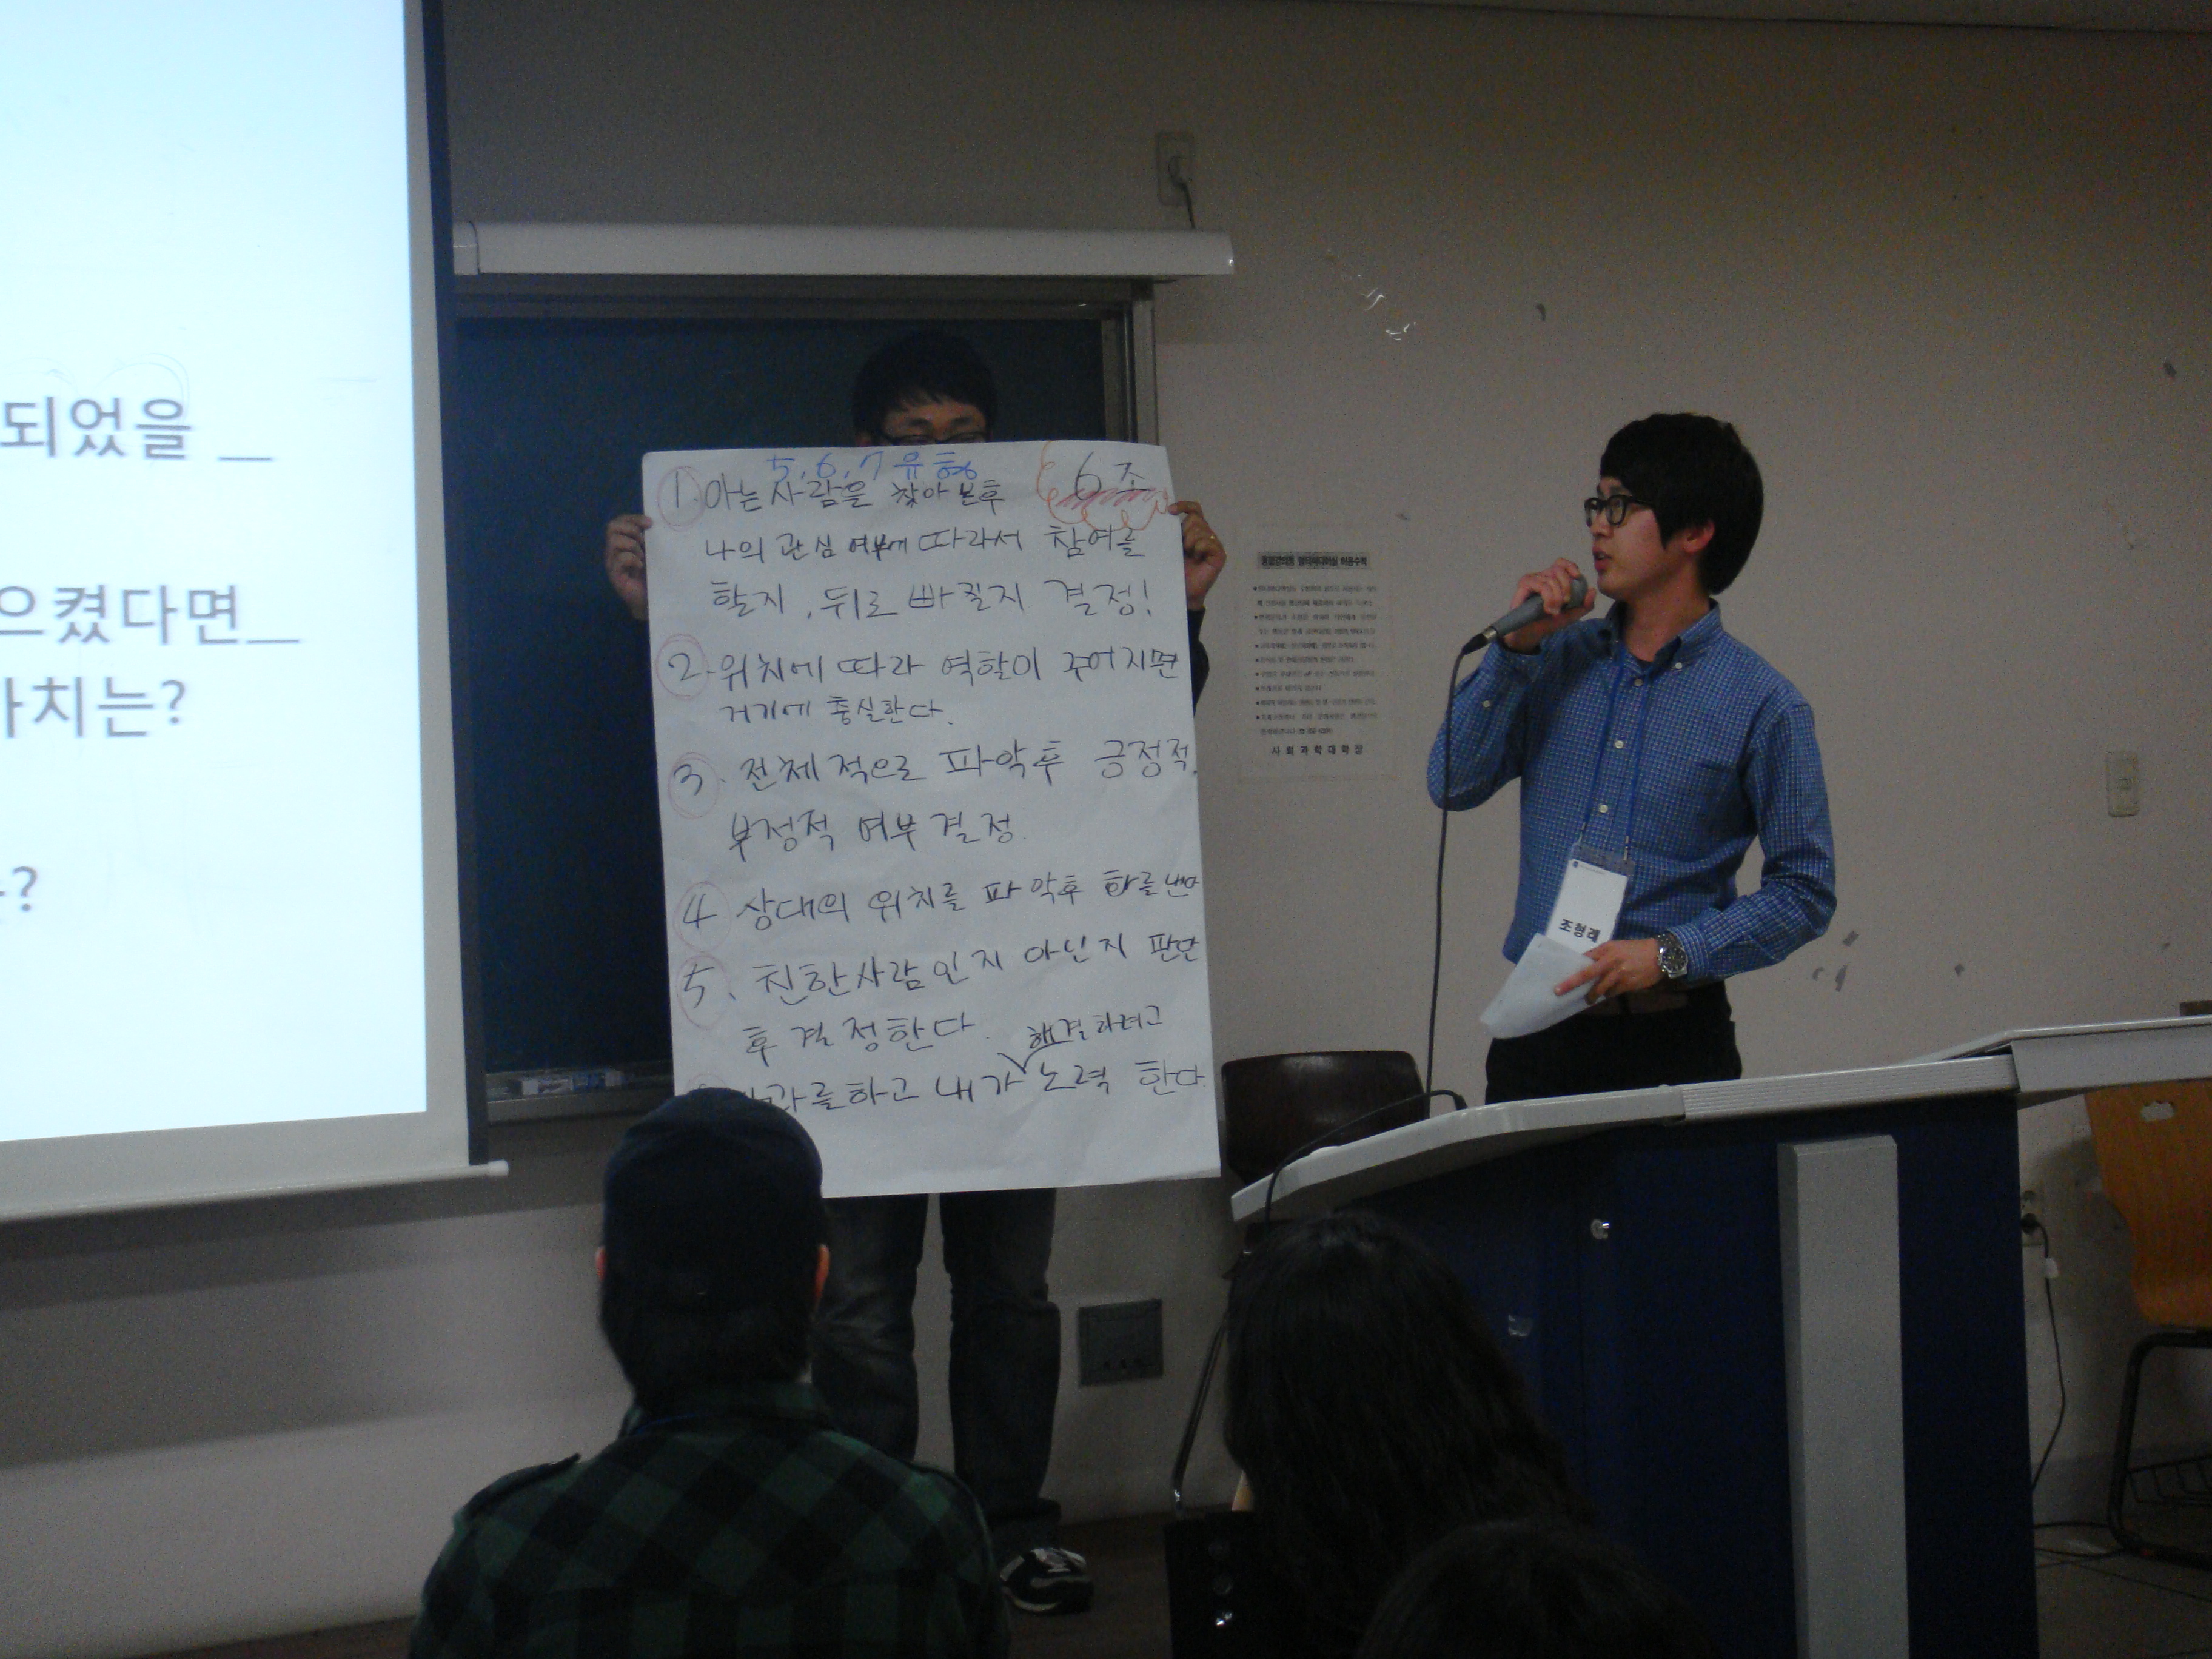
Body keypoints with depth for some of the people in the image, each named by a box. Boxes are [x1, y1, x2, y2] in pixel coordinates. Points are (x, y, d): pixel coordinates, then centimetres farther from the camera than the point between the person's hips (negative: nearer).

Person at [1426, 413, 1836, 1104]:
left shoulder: (1763, 704, -3)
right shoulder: (1561, 661, 10)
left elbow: (1804, 892, -4)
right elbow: (1452, 783, 4)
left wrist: (1670, 954, -16)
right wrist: (1516, 646, -3)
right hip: (1538, 1028, 3)